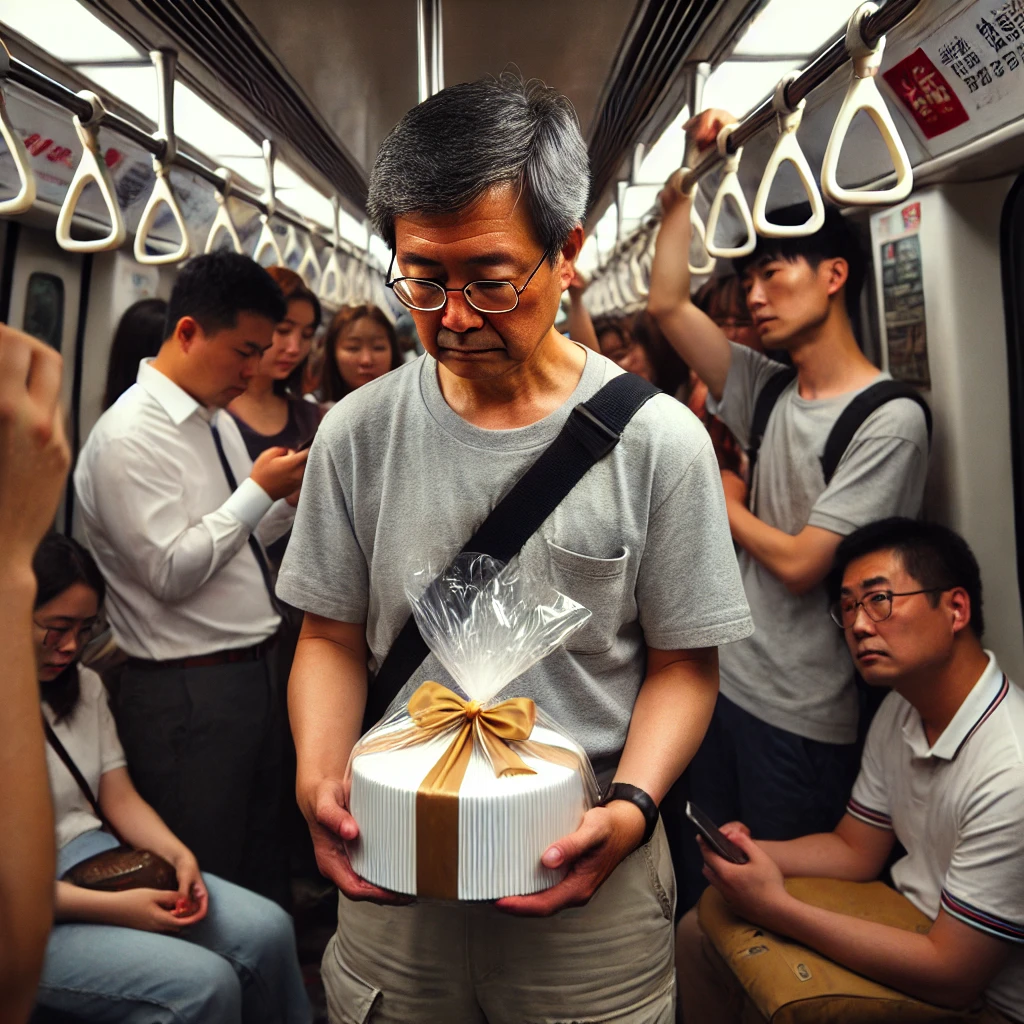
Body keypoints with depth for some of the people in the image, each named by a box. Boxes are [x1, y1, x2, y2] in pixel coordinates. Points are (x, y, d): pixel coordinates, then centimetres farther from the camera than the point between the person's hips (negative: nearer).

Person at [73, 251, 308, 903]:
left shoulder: (218, 419, 11)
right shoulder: (131, 434, -16)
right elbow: (172, 571, -21)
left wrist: (293, 496, 1)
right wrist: (260, 489, -17)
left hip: (253, 671, 8)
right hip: (187, 693, -8)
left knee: (262, 869, 20)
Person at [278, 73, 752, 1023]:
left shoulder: (659, 440, -11)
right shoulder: (357, 433, -5)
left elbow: (682, 662, -5)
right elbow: (331, 637, 2)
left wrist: (629, 808, -20)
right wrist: (319, 777, -15)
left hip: (585, 877, -1)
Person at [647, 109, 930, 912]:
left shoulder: (891, 421, -16)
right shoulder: (769, 391, 4)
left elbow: (801, 564, -20)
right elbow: (668, 307, 4)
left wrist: (723, 505, -4)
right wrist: (685, 186, 4)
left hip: (807, 722, -6)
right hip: (727, 685, 6)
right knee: (699, 891, 20)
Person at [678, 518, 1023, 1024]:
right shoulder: (901, 711, -2)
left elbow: (952, 977, -28)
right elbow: (854, 849, 7)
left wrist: (777, 907, -26)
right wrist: (749, 851, -12)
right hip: (913, 924, 8)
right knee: (701, 932, 8)